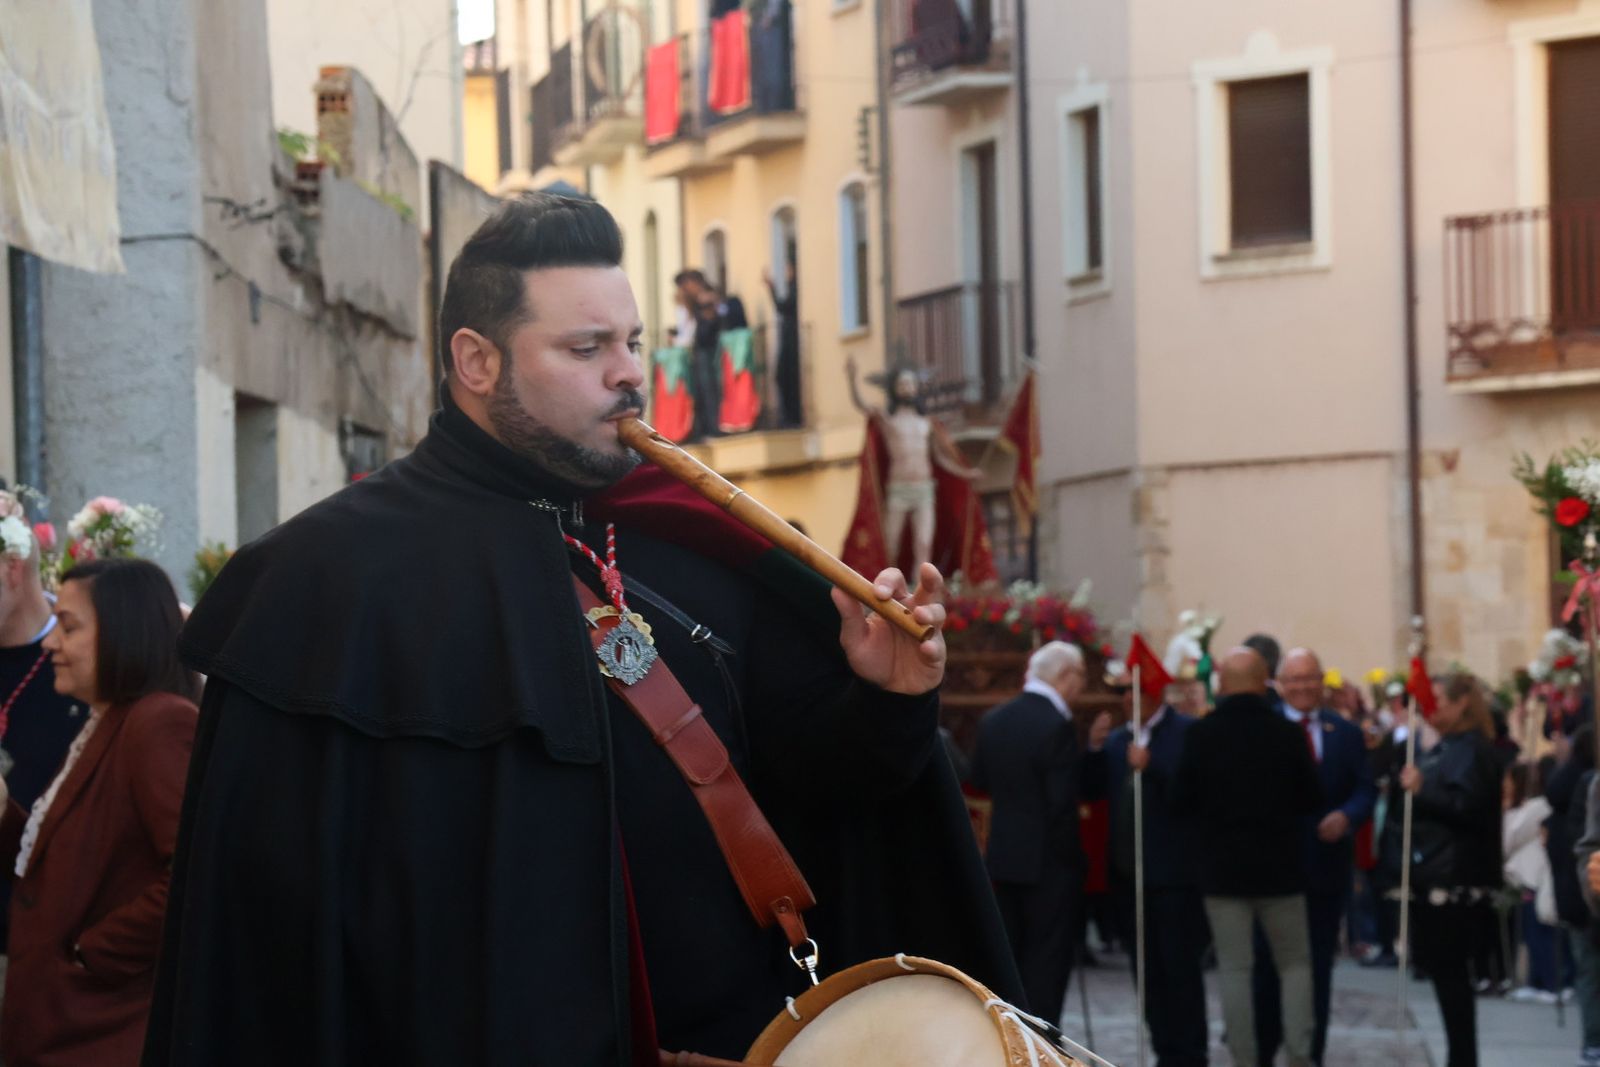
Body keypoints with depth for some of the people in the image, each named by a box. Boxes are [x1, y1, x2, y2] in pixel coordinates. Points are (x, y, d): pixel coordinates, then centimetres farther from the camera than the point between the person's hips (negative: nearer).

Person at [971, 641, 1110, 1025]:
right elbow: (1064, 799, -22)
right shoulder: (1057, 726, -19)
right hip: (1050, 861, -7)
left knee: (1007, 953, 14)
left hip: (1003, 856, 7)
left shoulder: (993, 720, 5)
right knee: (1047, 960, -1)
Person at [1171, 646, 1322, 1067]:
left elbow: (1180, 800, -5)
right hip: (1279, 866, 0)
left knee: (1234, 969, 4)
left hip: (1222, 869, 0)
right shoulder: (1287, 733, -8)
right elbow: (1312, 800, -2)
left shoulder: (1201, 734, -9)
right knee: (1295, 964, 12)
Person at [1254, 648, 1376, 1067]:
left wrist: (1347, 816, -18)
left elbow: (1366, 790, 2)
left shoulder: (1346, 733, 8)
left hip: (1327, 866, 3)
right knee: (1268, 967, 0)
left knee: (1319, 968, 9)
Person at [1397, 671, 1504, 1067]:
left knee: (1450, 968, -8)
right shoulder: (1441, 749, 19)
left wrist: (1422, 788, -23)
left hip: (1455, 879, -10)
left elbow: (1467, 807, -21)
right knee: (1440, 966, 11)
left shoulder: (1474, 751, -10)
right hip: (1431, 874, 10)